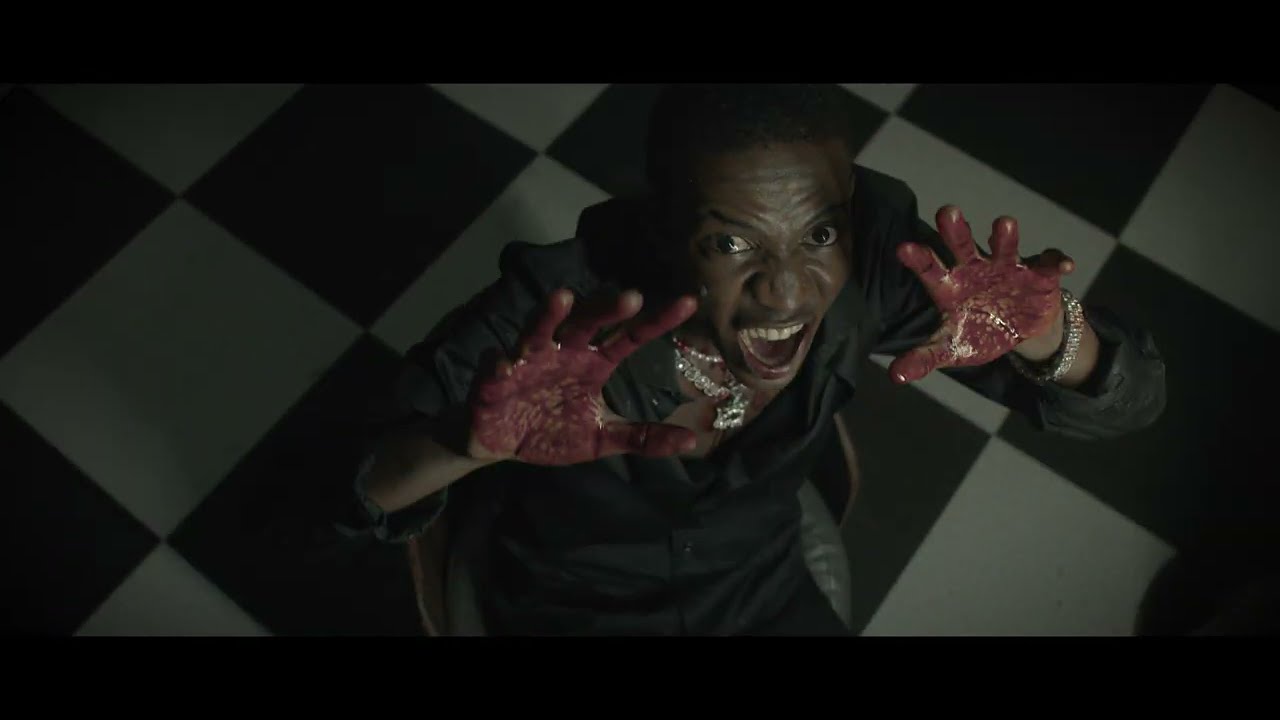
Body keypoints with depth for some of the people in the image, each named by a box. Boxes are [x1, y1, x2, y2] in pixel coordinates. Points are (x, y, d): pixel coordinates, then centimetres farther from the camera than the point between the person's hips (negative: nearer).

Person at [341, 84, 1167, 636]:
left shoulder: (872, 252, -26)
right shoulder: (556, 317, -35)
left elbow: (1133, 400, -18)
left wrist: (1045, 333, -41)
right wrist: (471, 442, -49)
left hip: (765, 594, 3)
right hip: (573, 611, -2)